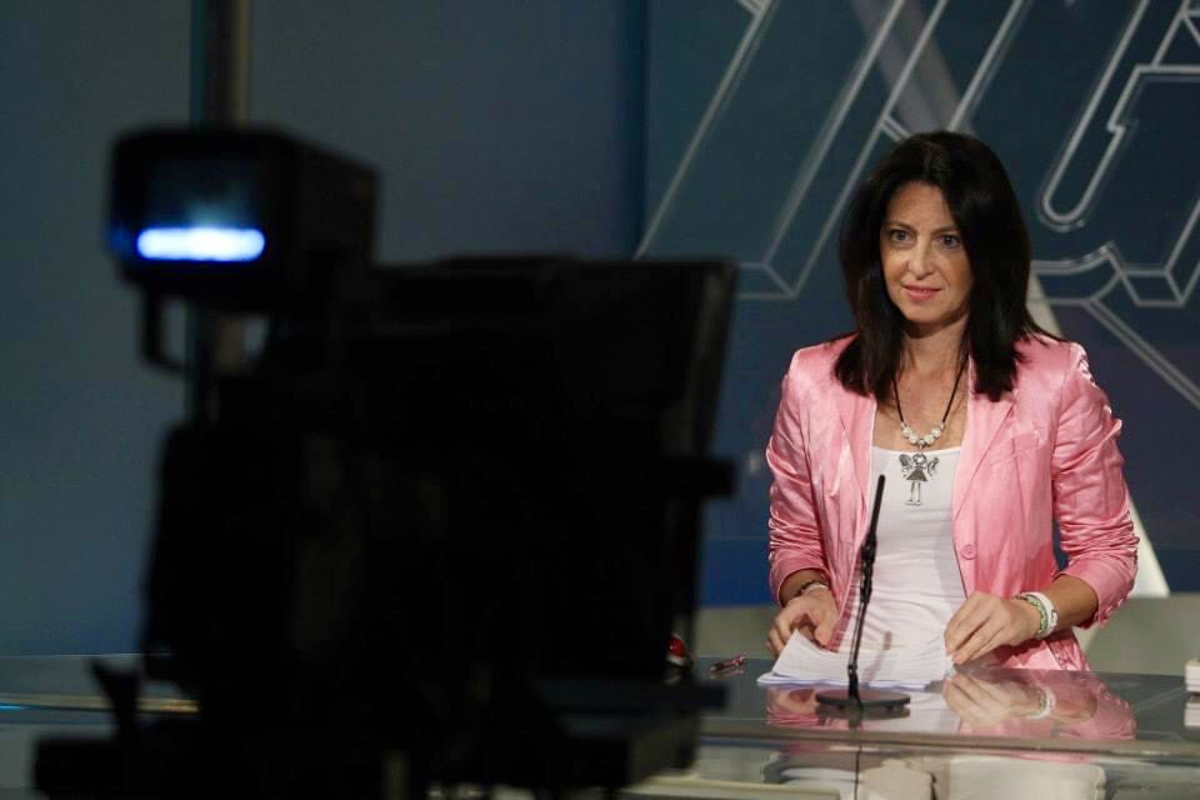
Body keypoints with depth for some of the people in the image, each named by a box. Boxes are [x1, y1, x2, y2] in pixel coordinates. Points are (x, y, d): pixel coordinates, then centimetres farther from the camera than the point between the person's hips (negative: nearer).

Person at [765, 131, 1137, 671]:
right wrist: (809, 592, -1)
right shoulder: (813, 381, 9)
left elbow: (1108, 553, 9)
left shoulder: (1054, 378, 3)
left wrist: (1032, 613, -10)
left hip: (1002, 685, -2)